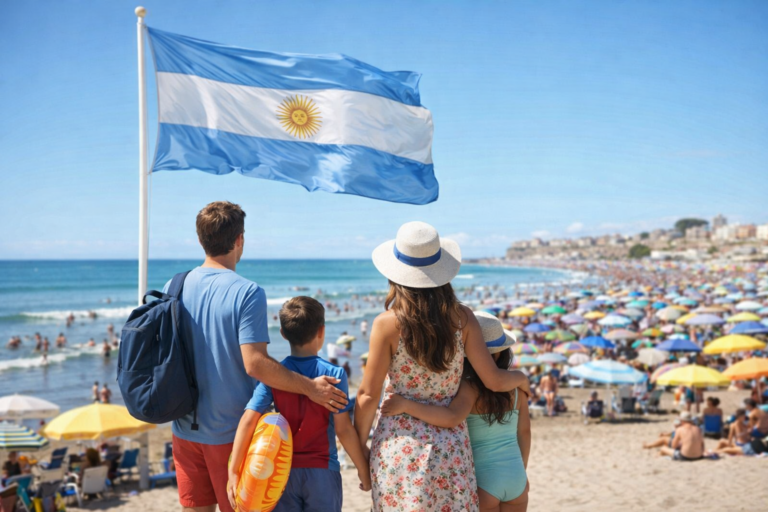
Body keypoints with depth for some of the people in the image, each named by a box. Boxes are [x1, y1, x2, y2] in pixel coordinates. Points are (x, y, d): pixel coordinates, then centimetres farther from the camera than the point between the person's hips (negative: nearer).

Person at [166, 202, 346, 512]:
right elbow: (254, 363, -22)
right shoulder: (247, 293, -16)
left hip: (185, 428, 5)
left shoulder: (174, 288, 1)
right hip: (230, 431, -5)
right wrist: (310, 388, -15)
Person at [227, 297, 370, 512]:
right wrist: (364, 470, 0)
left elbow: (248, 421, -13)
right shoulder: (334, 374, -11)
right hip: (322, 470, -1)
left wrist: (234, 472, -11)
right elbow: (343, 429, -11)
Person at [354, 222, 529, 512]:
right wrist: (521, 378, 19)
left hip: (400, 445, -2)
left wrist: (359, 447, 6)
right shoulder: (462, 318, -4)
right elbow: (494, 381, -3)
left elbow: (369, 395, -8)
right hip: (450, 446, 2)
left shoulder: (388, 324, -11)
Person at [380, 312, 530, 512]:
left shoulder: (471, 387, -16)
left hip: (483, 479, -5)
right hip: (515, 476, 5)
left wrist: (405, 405, -35)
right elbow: (525, 430, 9)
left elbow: (451, 418, -35)